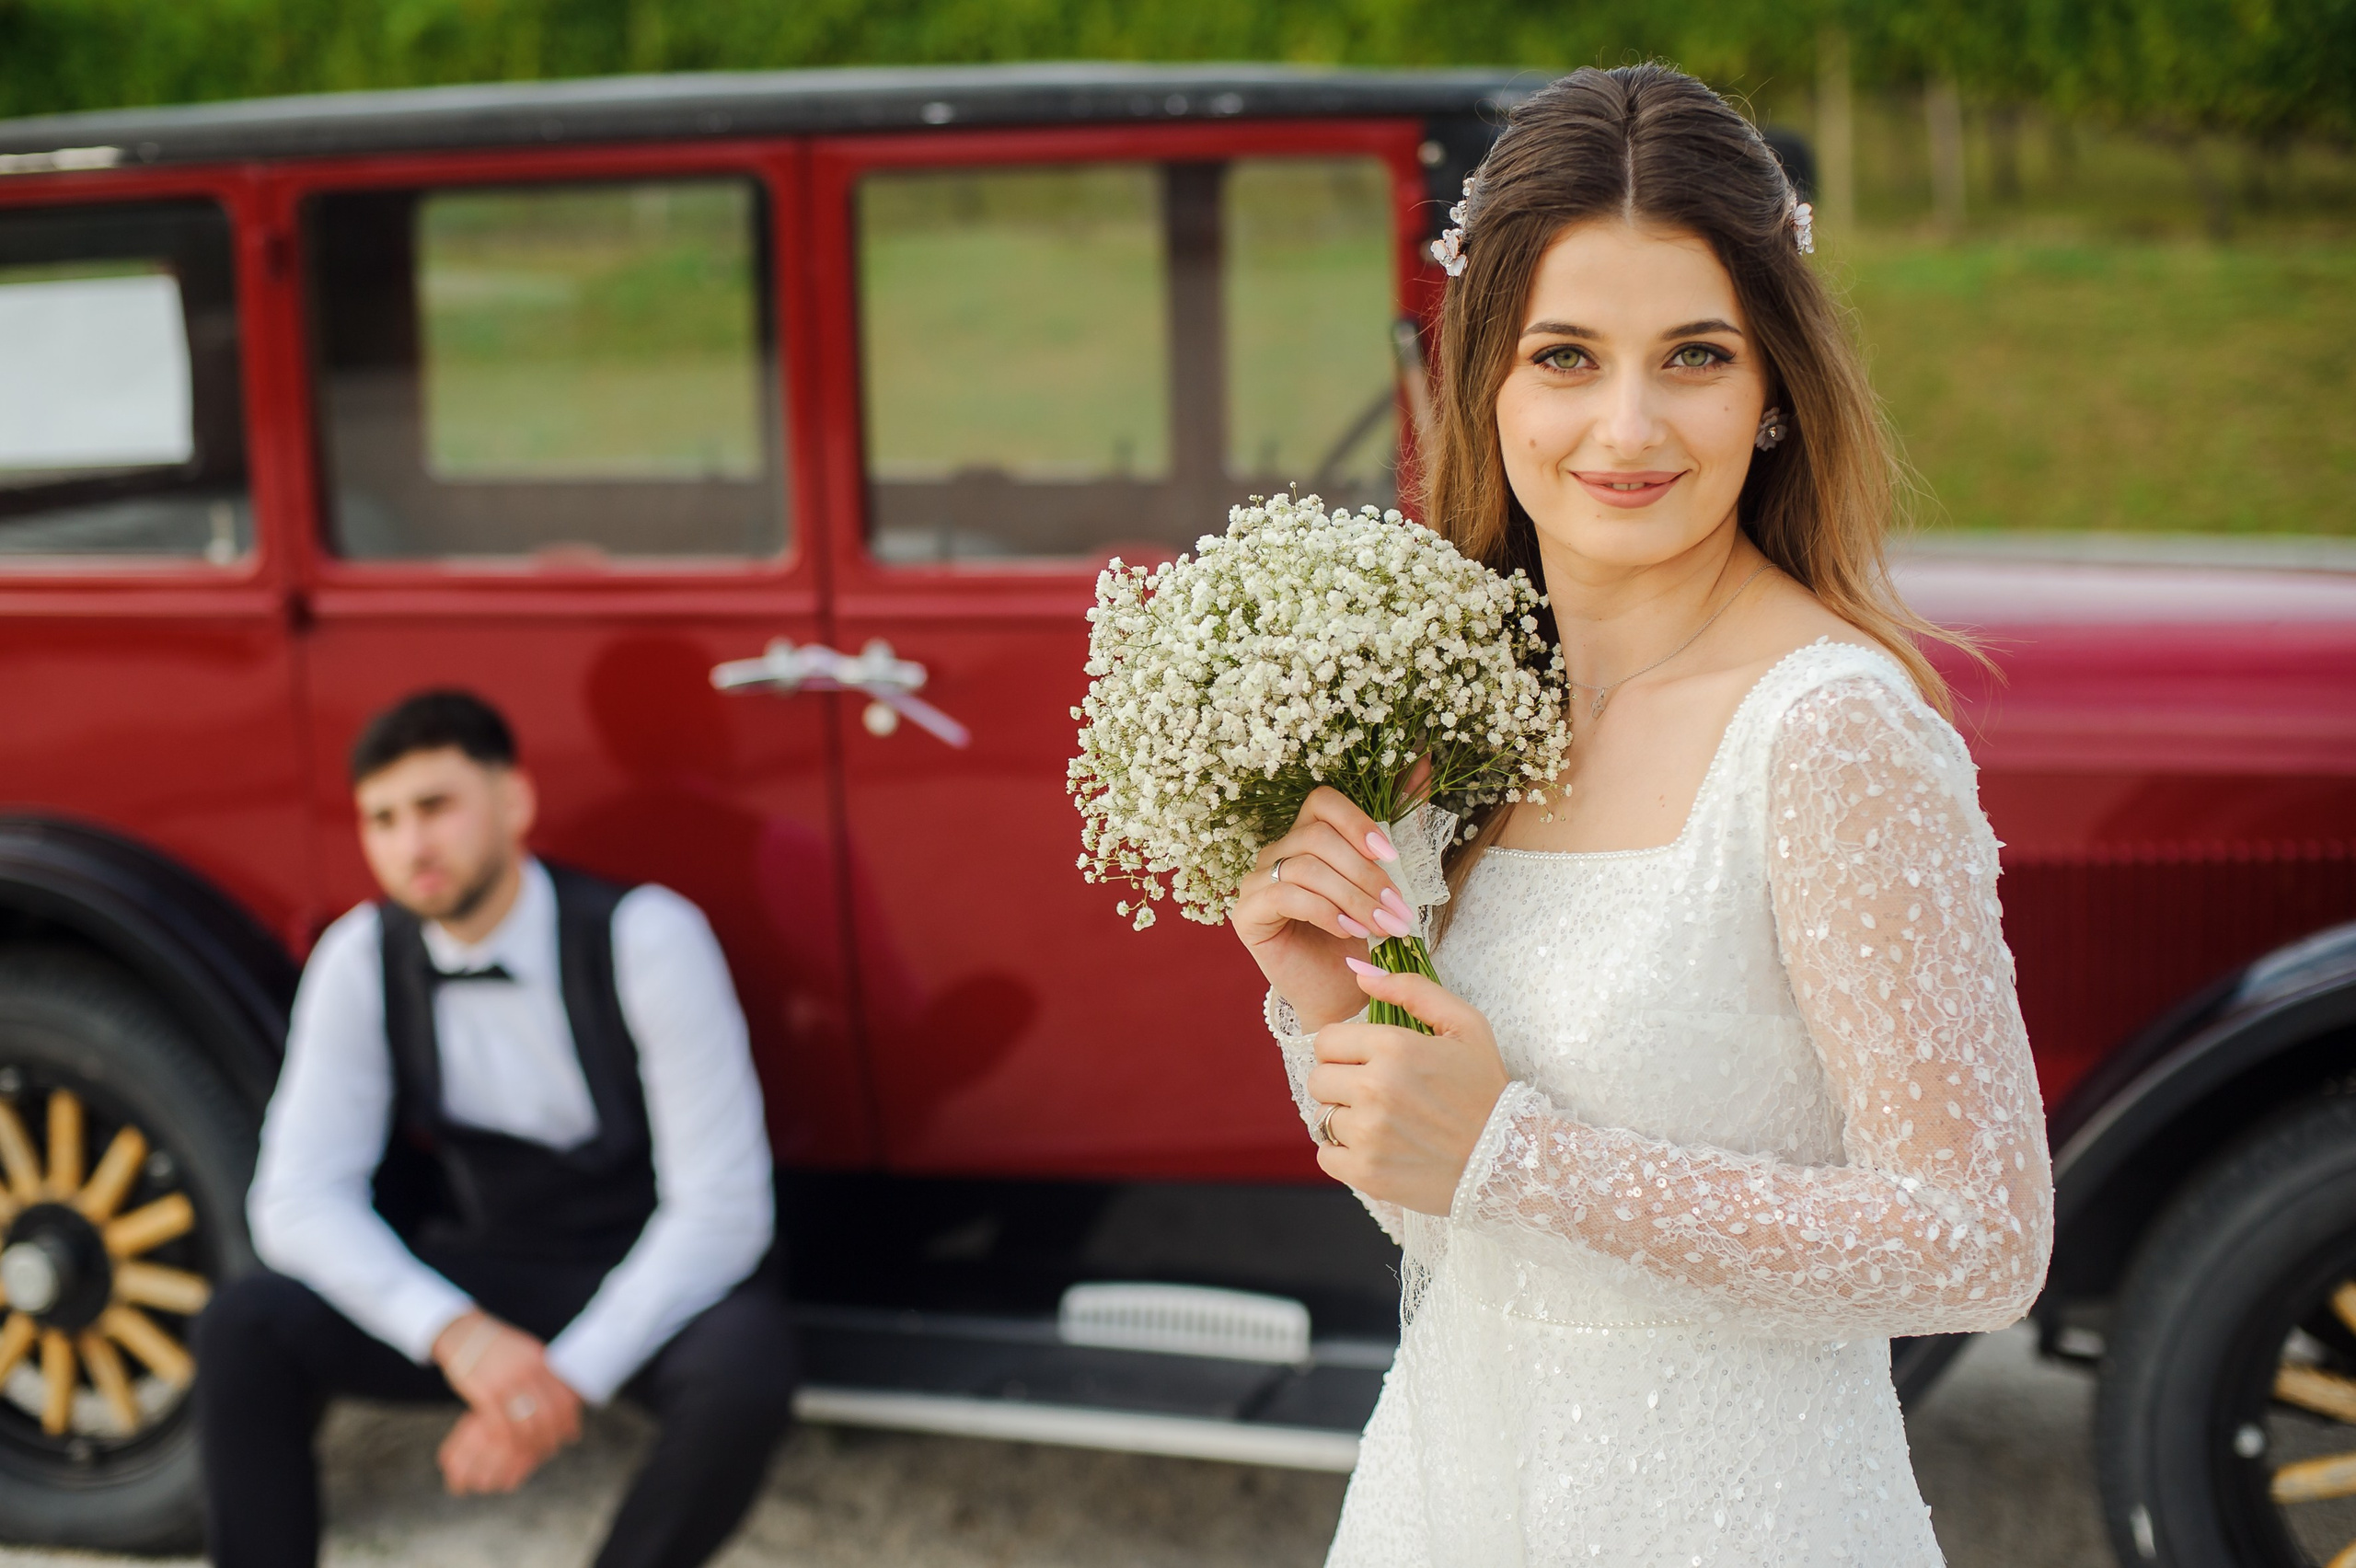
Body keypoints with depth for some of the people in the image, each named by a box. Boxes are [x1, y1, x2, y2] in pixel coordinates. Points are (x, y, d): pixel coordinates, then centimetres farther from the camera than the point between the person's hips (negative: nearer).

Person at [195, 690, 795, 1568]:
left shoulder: (644, 938, -19)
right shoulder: (361, 960, -8)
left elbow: (720, 1206, -20)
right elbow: (301, 1198, -12)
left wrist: (572, 1376, -27)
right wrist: (457, 1334, -29)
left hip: (650, 1277, -3)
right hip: (475, 1285, 3)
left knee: (744, 1375, -36)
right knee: (242, 1330, -22)